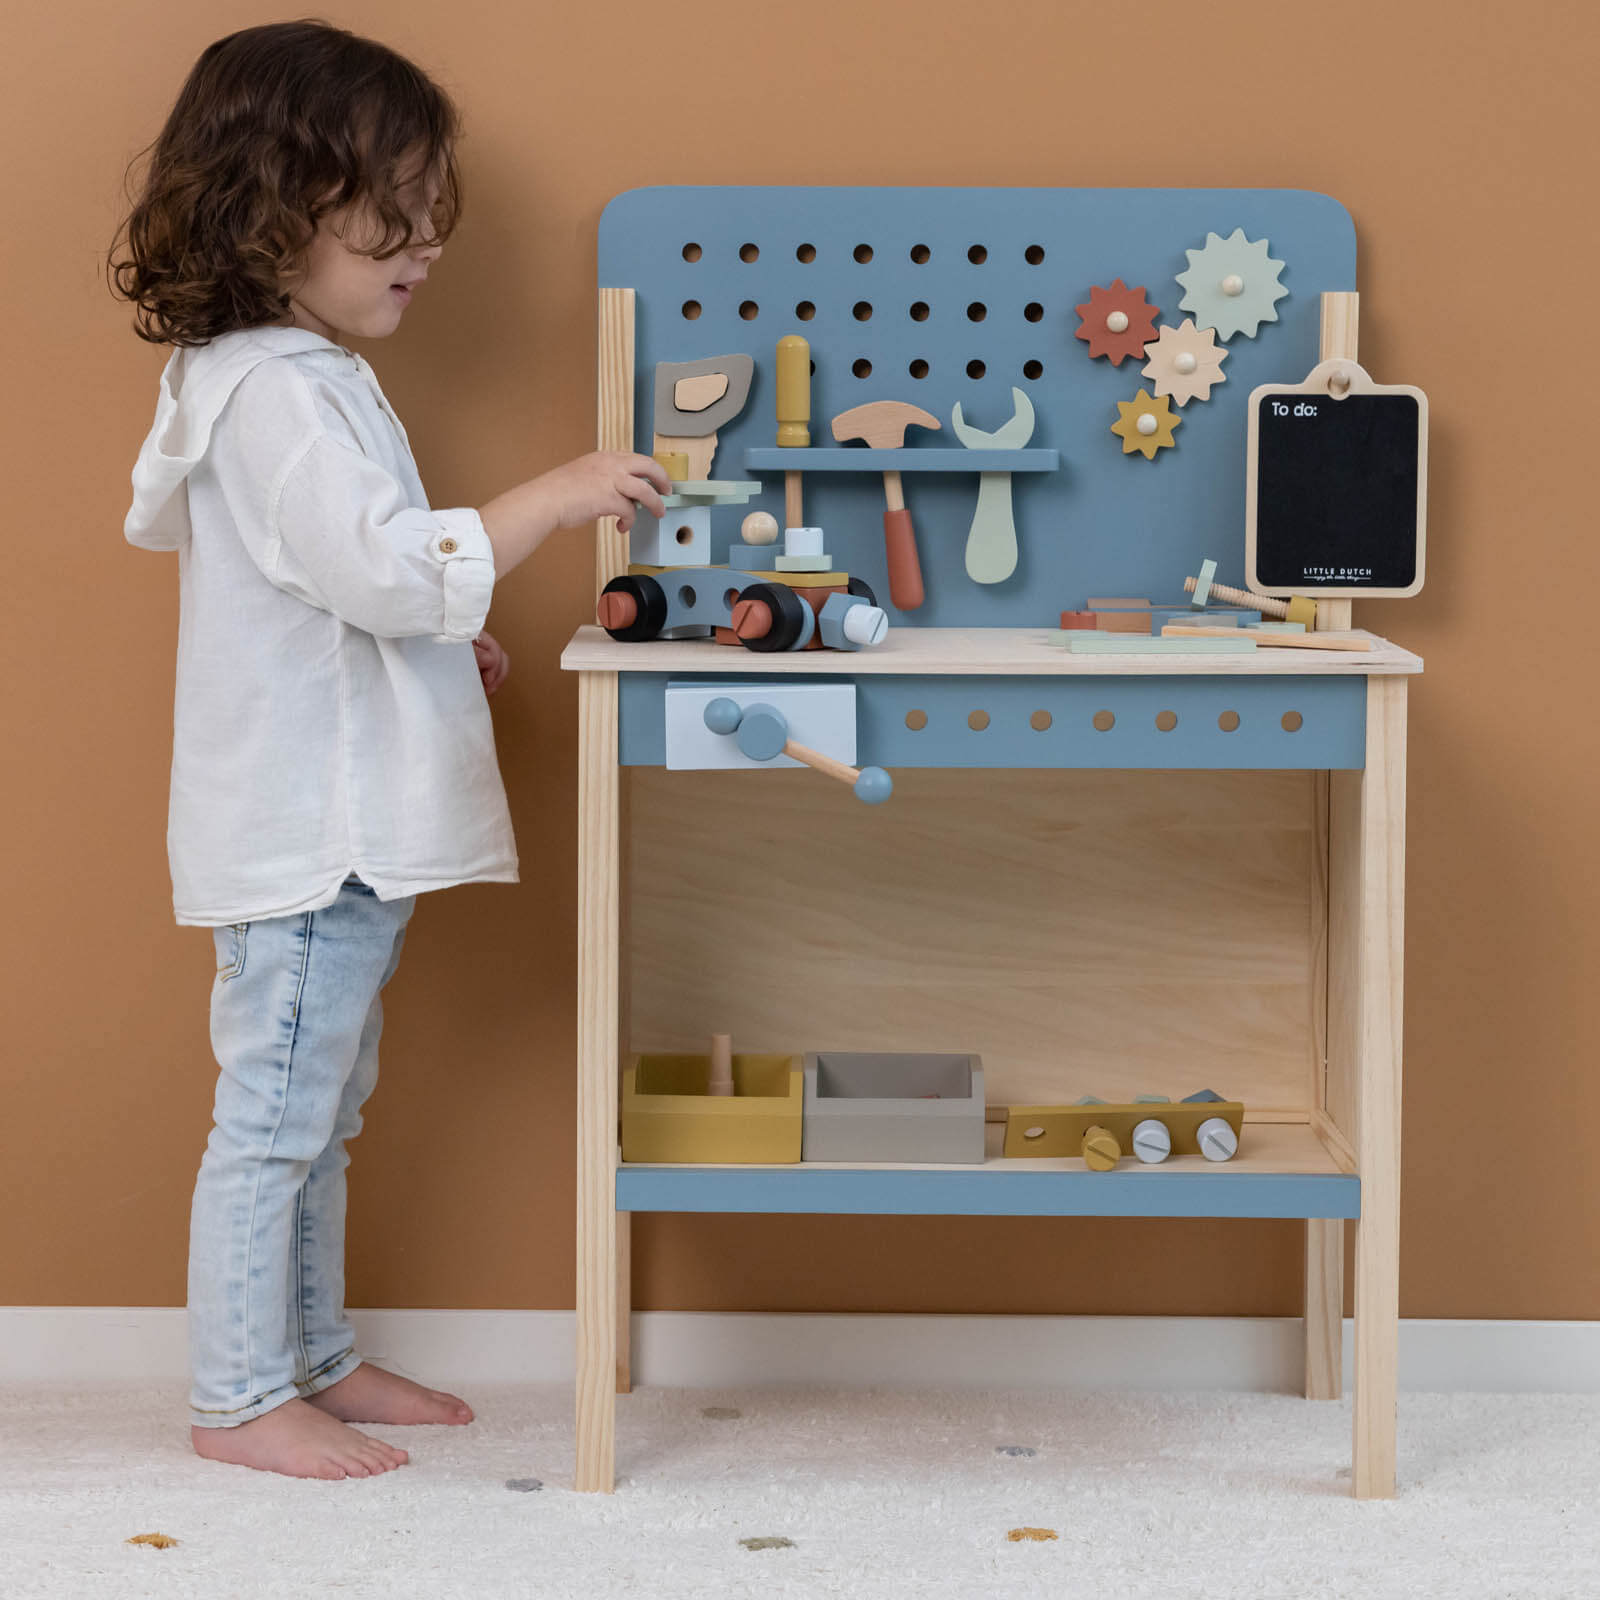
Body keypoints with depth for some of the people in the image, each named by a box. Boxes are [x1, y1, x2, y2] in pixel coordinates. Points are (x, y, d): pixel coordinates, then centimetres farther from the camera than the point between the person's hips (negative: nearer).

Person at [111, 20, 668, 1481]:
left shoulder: (278, 376, 15)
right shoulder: (278, 394, -20)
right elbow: (392, 564, -28)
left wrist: (438, 637, 14)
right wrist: (557, 496, -24)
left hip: (340, 821, 11)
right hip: (304, 826, -11)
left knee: (320, 1113, 19)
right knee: (274, 1114, -1)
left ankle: (317, 1356, 30)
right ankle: (240, 1400, 8)